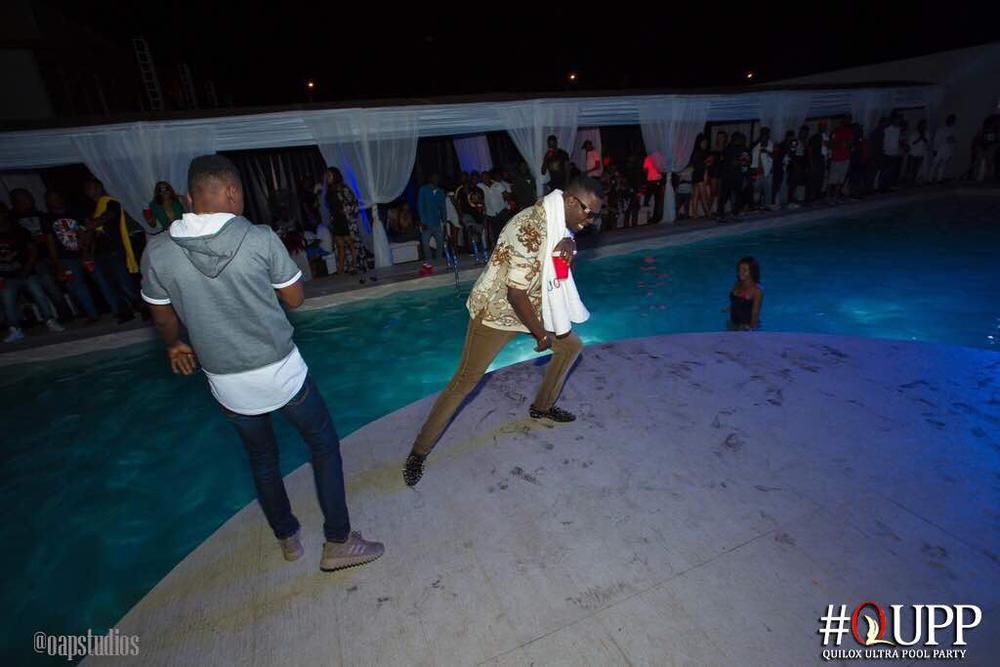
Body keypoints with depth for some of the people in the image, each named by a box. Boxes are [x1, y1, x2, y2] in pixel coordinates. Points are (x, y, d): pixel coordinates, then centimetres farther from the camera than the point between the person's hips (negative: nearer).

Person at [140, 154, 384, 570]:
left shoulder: (158, 252, -5)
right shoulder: (260, 238, -16)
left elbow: (163, 318, 10)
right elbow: (295, 299, -5)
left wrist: (174, 346, 30)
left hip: (225, 382, 4)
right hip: (280, 370, -3)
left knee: (261, 458, 23)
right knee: (324, 444, 14)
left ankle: (287, 538, 42)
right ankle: (338, 542, 20)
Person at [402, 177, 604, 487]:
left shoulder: (559, 221, 0)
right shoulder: (531, 228, -29)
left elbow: (564, 272, 10)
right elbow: (516, 293, -27)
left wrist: (569, 249, -13)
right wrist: (541, 334, -16)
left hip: (533, 306, 9)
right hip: (496, 310, -9)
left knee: (571, 346, 18)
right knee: (465, 381, -7)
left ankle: (542, 406, 37)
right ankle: (419, 451, 6)